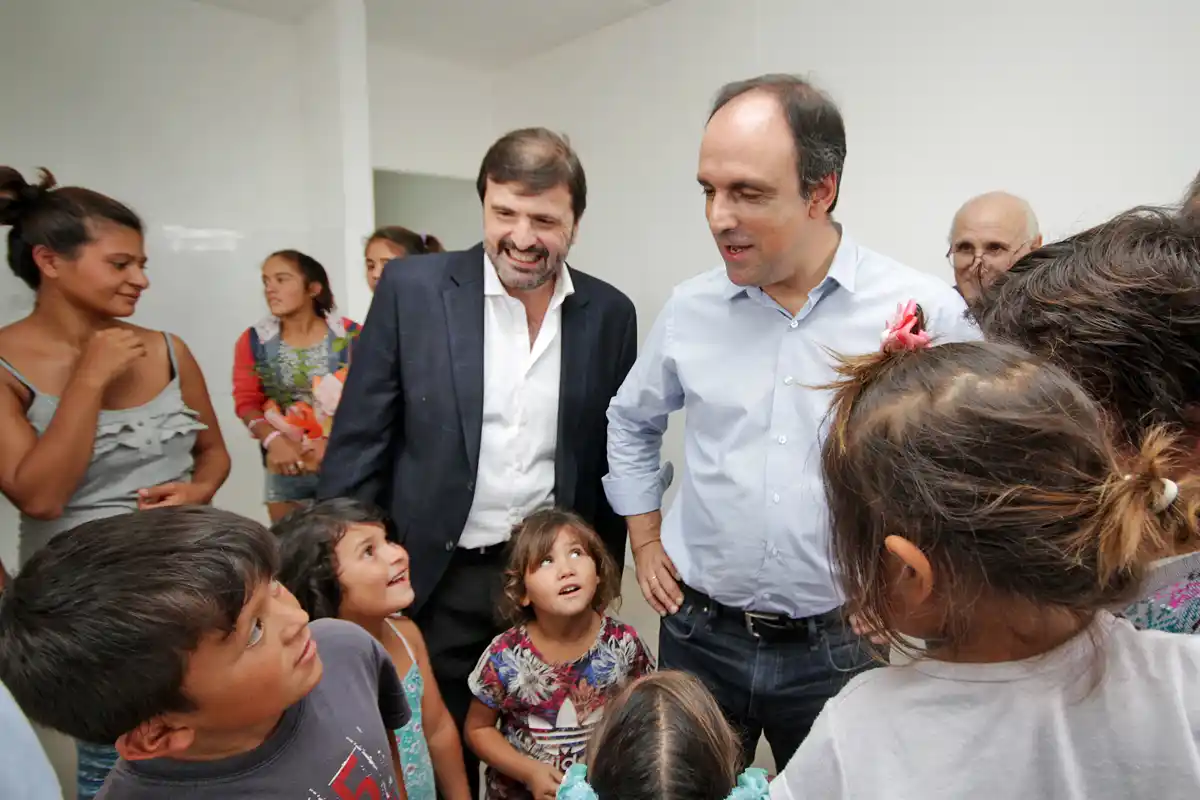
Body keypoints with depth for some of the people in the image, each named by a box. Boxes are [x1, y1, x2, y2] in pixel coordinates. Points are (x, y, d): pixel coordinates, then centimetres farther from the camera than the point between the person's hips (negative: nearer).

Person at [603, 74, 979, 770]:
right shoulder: (690, 309, -3)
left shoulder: (929, 313, -12)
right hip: (698, 635, 3)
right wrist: (645, 540, 10)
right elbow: (632, 423, 13)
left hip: (840, 648, -2)